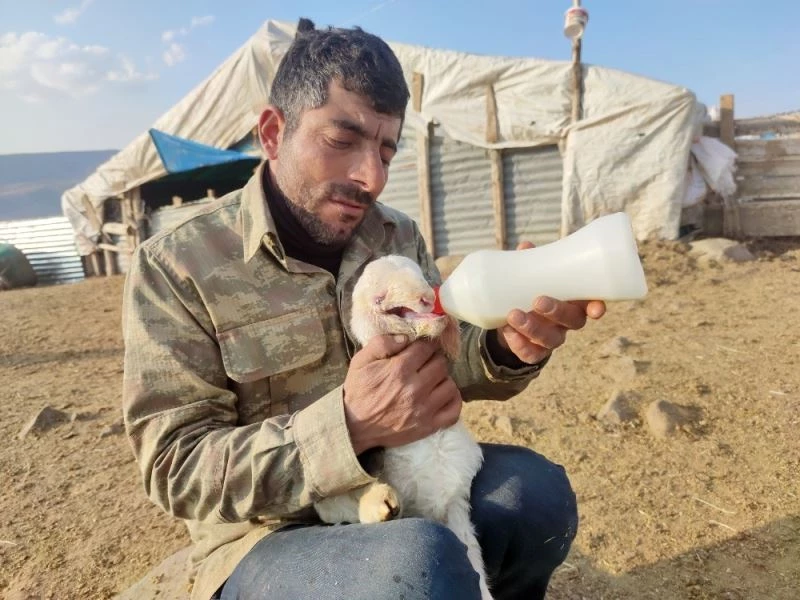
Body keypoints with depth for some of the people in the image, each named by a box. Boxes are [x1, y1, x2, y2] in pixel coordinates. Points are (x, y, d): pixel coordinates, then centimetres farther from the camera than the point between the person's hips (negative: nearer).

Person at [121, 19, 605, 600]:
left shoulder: (399, 237, 2)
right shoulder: (175, 267, -12)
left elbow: (448, 360, 4)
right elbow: (178, 469, -16)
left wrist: (510, 346, -20)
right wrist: (348, 427, -31)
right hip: (268, 539, -4)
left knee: (534, 490, -21)